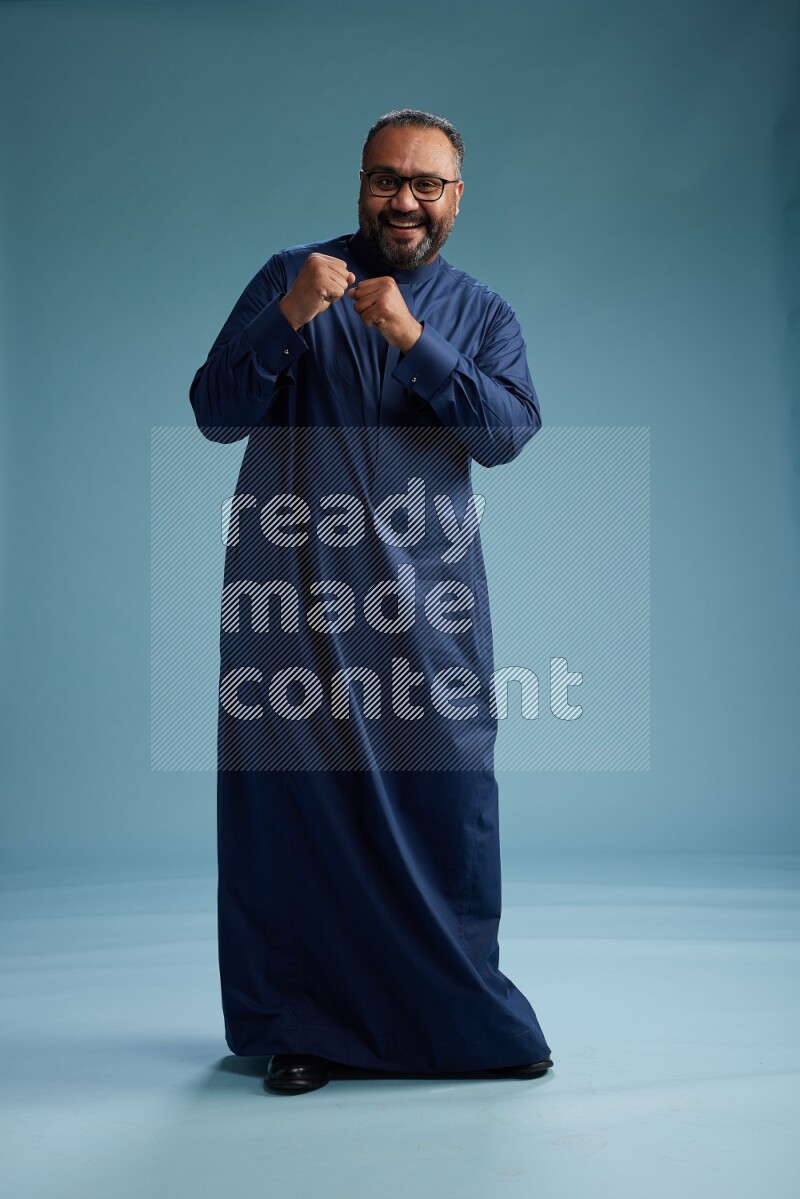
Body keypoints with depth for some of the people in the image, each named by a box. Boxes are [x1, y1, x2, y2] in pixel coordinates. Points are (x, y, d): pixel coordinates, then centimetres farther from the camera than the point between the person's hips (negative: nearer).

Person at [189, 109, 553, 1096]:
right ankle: (302, 1023, 14)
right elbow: (215, 414, 1)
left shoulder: (482, 313, 14)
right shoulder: (290, 277, 9)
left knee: (448, 792, 0)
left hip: (427, 592, 1)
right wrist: (288, 318, -13)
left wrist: (412, 338, -15)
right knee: (293, 795, 0)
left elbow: (508, 432, -4)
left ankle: (464, 1015, 17)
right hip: (292, 586, -1)